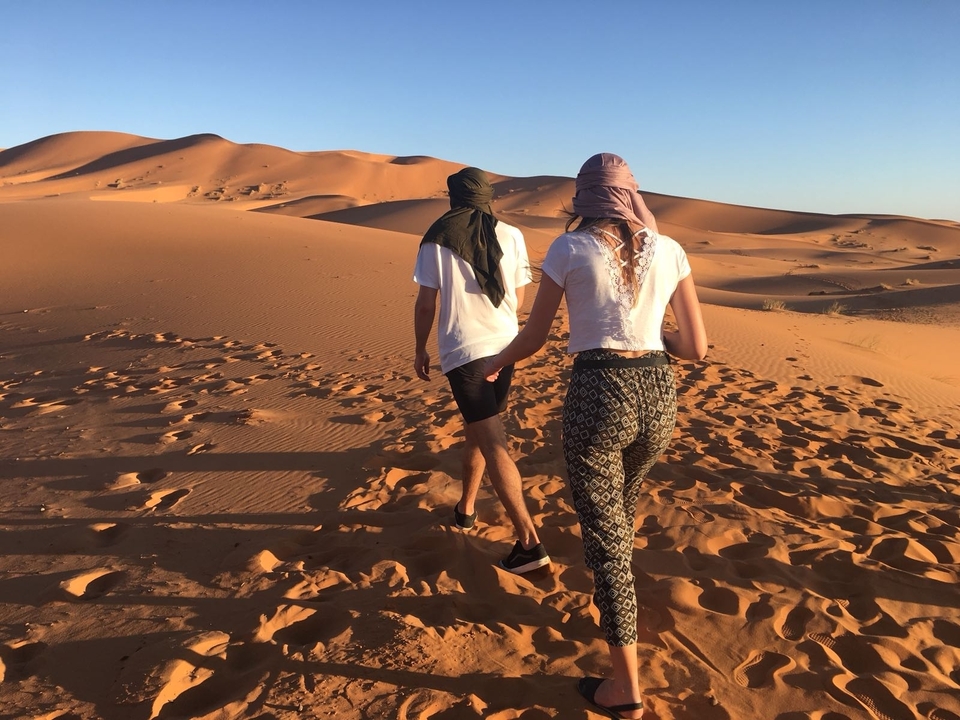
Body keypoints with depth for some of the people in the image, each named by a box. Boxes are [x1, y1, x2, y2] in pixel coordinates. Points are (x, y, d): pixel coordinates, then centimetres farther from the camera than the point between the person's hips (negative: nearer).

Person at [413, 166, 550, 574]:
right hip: (505, 345, 5)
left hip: (462, 349, -4)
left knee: (492, 444, -6)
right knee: (477, 429, 23)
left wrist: (420, 349, 9)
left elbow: (426, 303, -3)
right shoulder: (511, 236, 4)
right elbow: (518, 298, 10)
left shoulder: (437, 239, -3)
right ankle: (465, 508, 37)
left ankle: (529, 541, -9)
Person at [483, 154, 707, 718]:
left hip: (598, 395, -4)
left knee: (606, 537, 8)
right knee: (623, 502, 31)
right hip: (658, 395, 5)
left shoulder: (568, 248, -3)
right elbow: (697, 347, 6)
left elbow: (534, 338, 4)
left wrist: (496, 363, 24)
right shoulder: (668, 250, 6)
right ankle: (614, 596, 55)